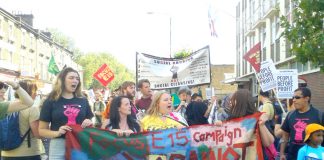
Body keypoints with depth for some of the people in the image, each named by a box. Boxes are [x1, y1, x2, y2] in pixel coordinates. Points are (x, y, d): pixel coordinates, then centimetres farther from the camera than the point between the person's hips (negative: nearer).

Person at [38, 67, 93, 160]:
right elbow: (41, 130, 0)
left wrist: (89, 123, -4)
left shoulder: (83, 101, 11)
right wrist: (57, 133, -17)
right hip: (59, 146, -3)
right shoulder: (51, 102, 0)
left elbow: (90, 123, 18)